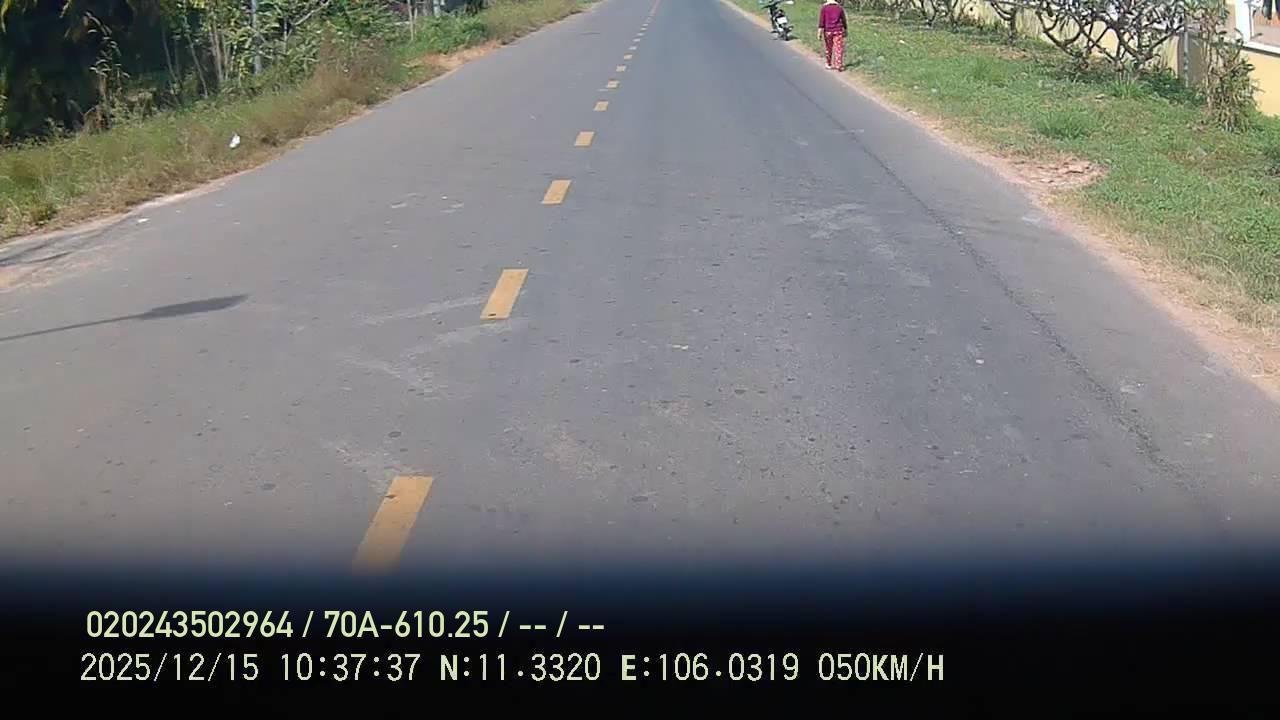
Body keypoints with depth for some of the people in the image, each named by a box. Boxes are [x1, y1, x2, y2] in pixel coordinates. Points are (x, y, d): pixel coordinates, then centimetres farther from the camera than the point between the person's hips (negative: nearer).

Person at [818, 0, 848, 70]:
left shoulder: (824, 8, -2)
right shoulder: (840, 8, 3)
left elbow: (821, 21, -8)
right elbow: (844, 20, 9)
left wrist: (819, 33, -9)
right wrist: (846, 30, 23)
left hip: (828, 31, 0)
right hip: (838, 31, 0)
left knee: (829, 48, 13)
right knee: (838, 48, -2)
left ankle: (829, 65, 22)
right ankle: (839, 65, -12)